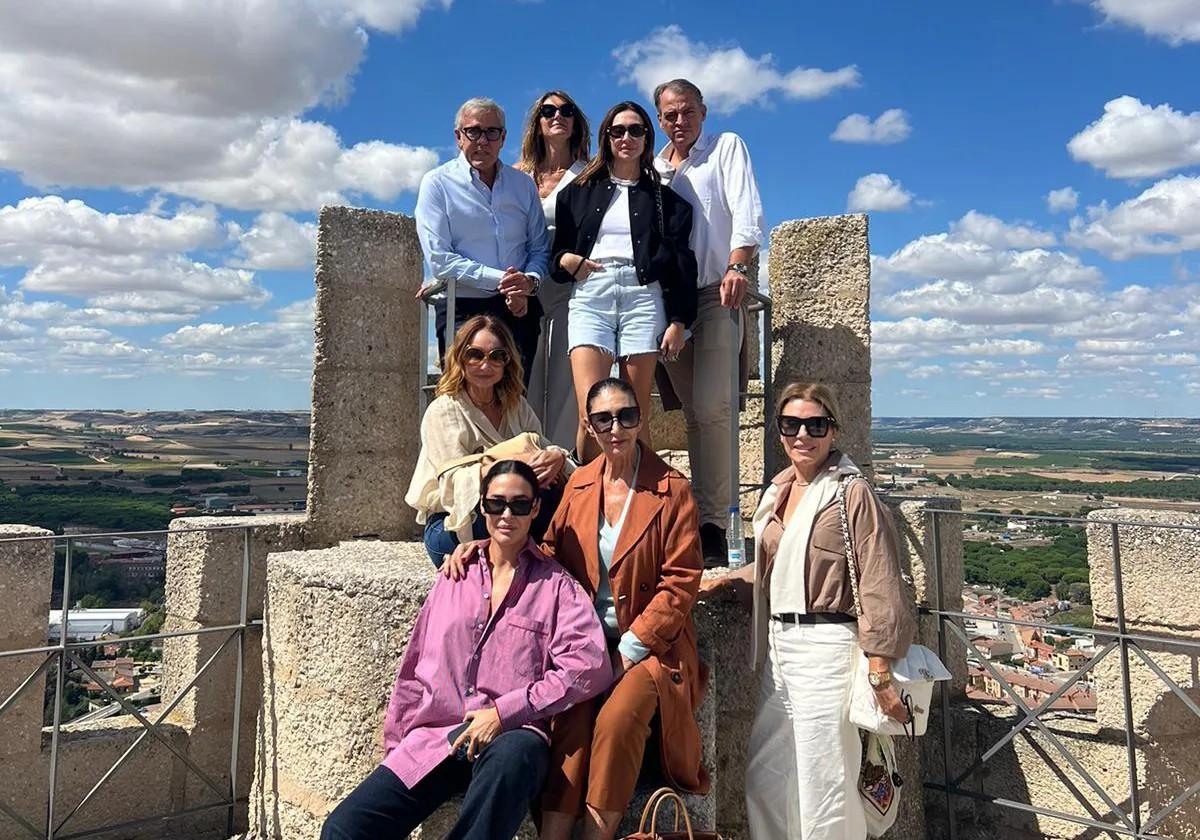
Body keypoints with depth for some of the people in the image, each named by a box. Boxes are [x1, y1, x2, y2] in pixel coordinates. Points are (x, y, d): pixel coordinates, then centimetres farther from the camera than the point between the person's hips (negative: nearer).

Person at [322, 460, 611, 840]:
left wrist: (504, 711, -13)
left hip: (510, 735, -3)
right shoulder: (453, 576, 17)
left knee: (512, 757, -40)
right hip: (432, 737, 3)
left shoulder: (556, 584, 5)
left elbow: (588, 665, -9)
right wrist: (394, 745, 15)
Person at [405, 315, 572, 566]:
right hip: (449, 529, -5)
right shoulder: (443, 411, -8)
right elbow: (456, 483, -17)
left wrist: (556, 457, -24)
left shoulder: (516, 406, 12)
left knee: (565, 494, -24)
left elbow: (544, 449, 2)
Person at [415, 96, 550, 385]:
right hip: (464, 309, -3)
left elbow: (540, 247, 14)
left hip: (519, 308, 4)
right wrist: (499, 280, -15)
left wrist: (529, 281, -9)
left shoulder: (523, 184, 14)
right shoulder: (437, 183, 2)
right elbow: (439, 260, -7)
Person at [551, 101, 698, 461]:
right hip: (589, 296, 0)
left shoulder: (664, 198, 17)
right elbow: (557, 250, 21)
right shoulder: (579, 192, 20)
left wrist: (678, 321, 0)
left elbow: (681, 262, 10)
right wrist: (566, 261, -4)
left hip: (643, 296, 0)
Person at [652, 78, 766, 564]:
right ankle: (702, 515, 6)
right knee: (693, 412, 2)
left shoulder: (727, 147, 10)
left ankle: (714, 524, -14)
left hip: (717, 294, -4)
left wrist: (737, 267, -21)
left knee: (710, 407, -17)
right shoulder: (652, 169, 22)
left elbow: (747, 212, -4)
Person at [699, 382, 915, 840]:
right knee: (763, 777, 16)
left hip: (826, 648, -8)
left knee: (823, 785, 1)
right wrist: (728, 580, 14)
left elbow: (880, 588, -13)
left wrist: (881, 676, -16)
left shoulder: (852, 493, -10)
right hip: (778, 647, 8)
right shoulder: (776, 492, 12)